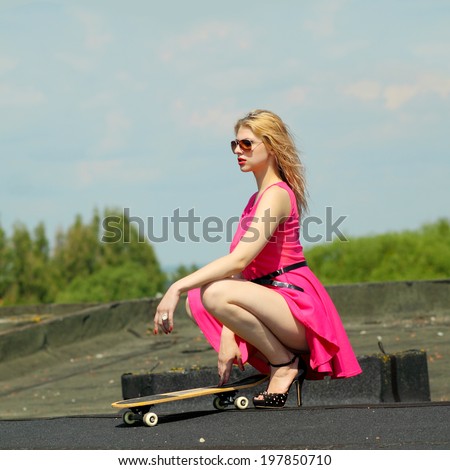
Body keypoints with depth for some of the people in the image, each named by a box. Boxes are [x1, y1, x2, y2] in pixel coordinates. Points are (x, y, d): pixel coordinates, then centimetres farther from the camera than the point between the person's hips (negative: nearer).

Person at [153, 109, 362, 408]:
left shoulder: (276, 194, -12)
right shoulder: (257, 199, 17)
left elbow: (239, 260, -25)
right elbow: (242, 269, 9)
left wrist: (178, 287, -27)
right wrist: (228, 336, -1)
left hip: (301, 310, -10)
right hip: (275, 302, 10)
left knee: (216, 294, -29)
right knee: (196, 301, 9)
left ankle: (285, 363, -9)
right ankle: (282, 360, 7)